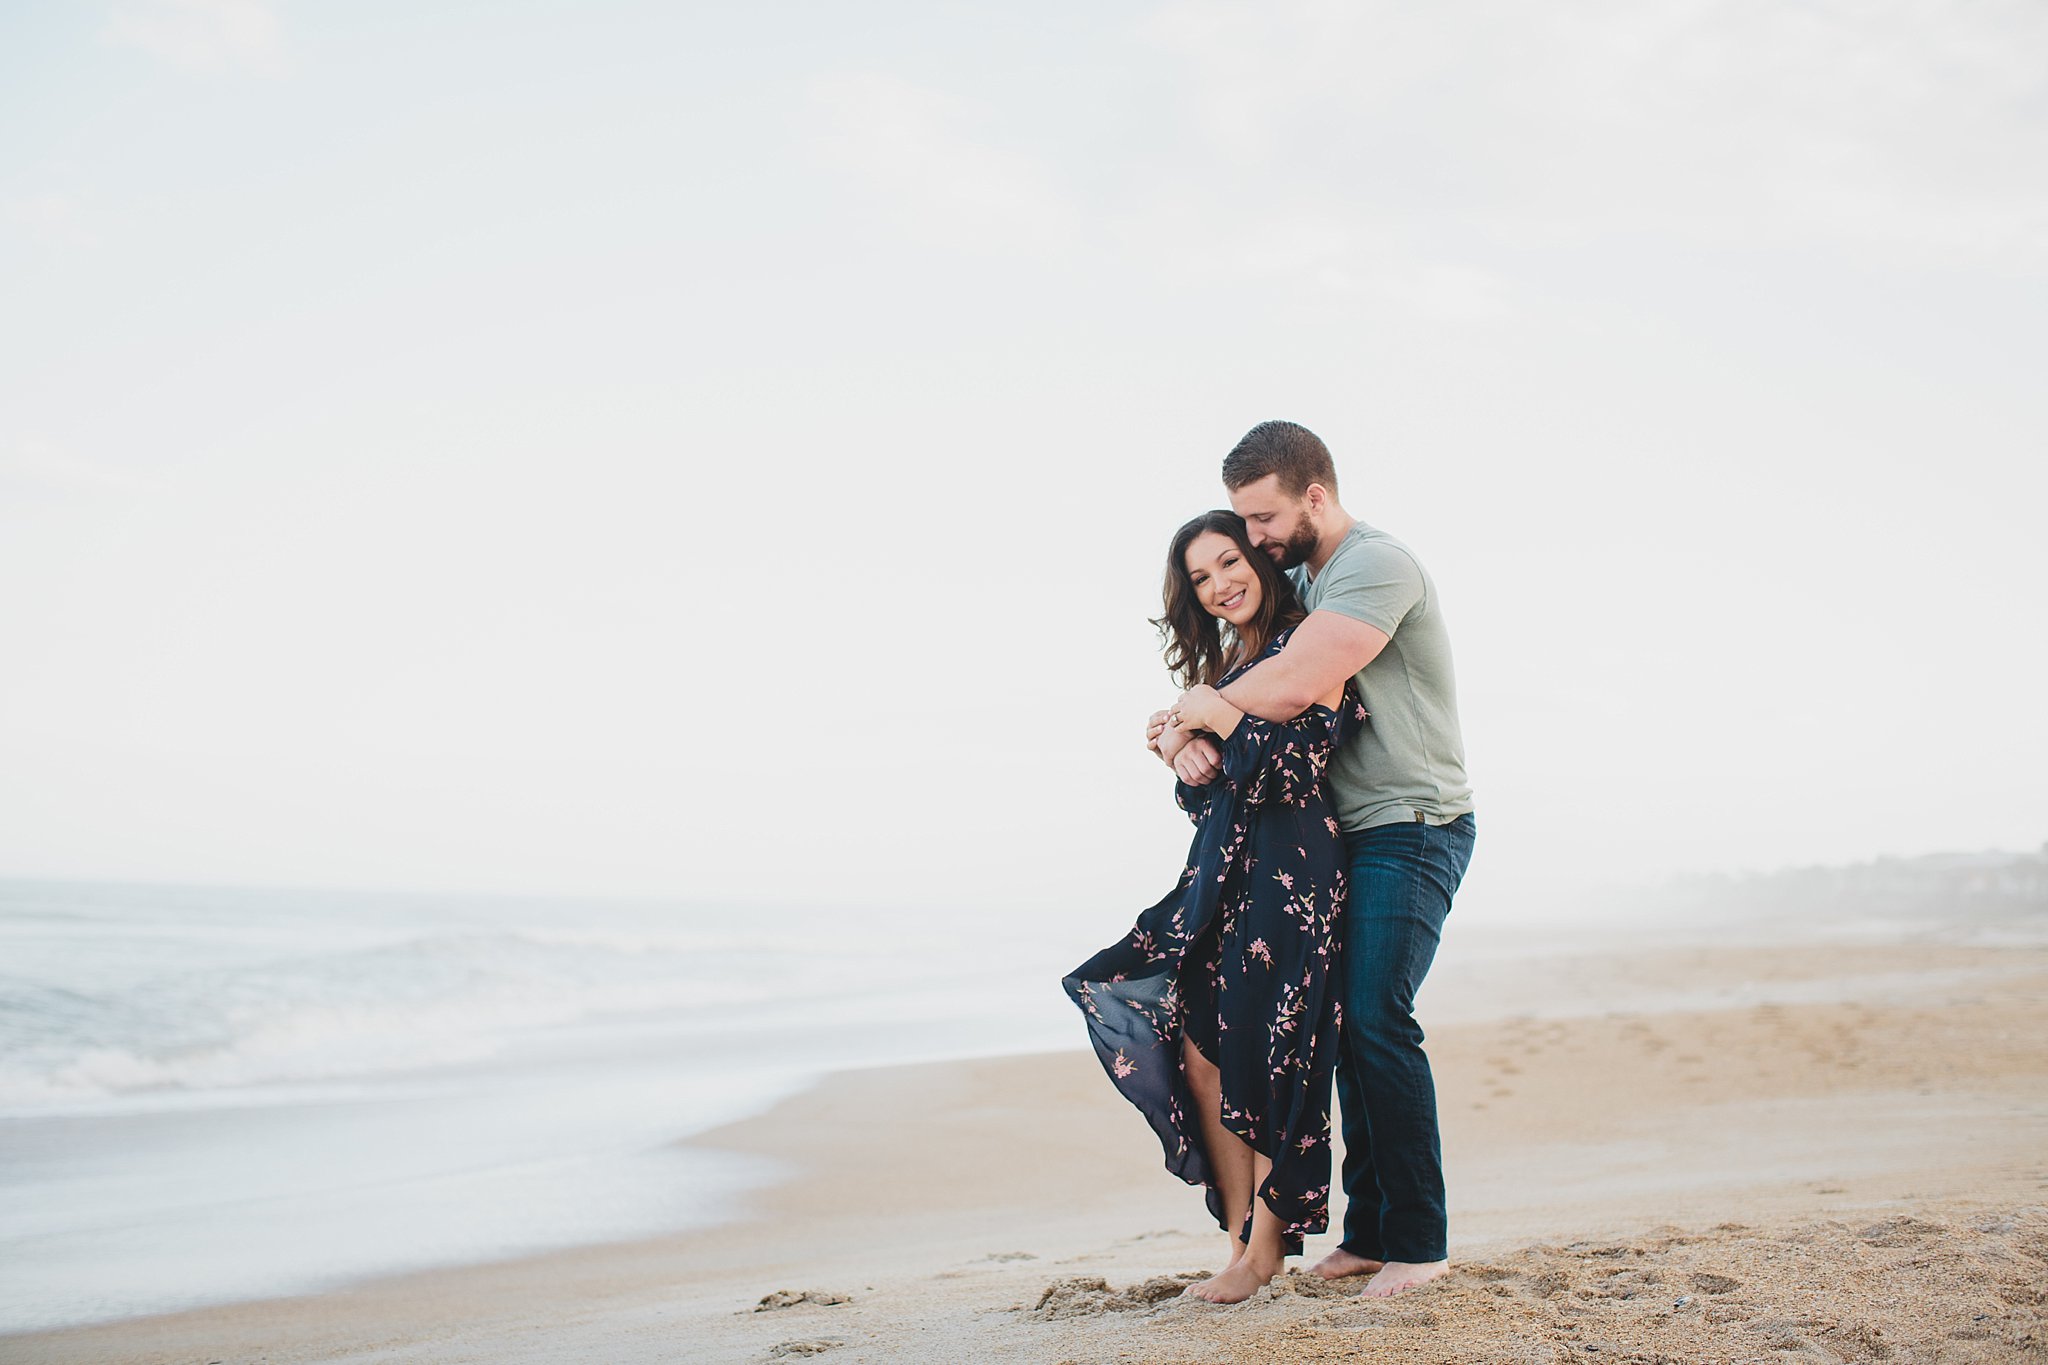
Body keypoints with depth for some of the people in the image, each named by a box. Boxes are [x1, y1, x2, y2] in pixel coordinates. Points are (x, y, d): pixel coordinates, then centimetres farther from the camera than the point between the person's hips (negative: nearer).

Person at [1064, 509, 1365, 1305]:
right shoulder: (1218, 663, 18)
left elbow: (1298, 760, -18)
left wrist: (1218, 719, -10)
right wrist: (1183, 742, -2)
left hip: (1289, 871, -8)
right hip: (1219, 871, 8)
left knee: (1262, 1057, -6)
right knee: (1198, 1056, 1)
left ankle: (1267, 1246, 6)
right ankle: (1243, 1238, 9)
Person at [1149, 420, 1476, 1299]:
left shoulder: (1376, 566, -16)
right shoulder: (1297, 579, 15)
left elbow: (1290, 685, -27)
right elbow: (1237, 683, 13)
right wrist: (1182, 737, -11)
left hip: (1412, 828, -9)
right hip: (1351, 833, 9)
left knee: (1375, 1016, -15)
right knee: (1347, 1024, 6)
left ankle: (1419, 1241, -7)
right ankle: (1368, 1234, 12)